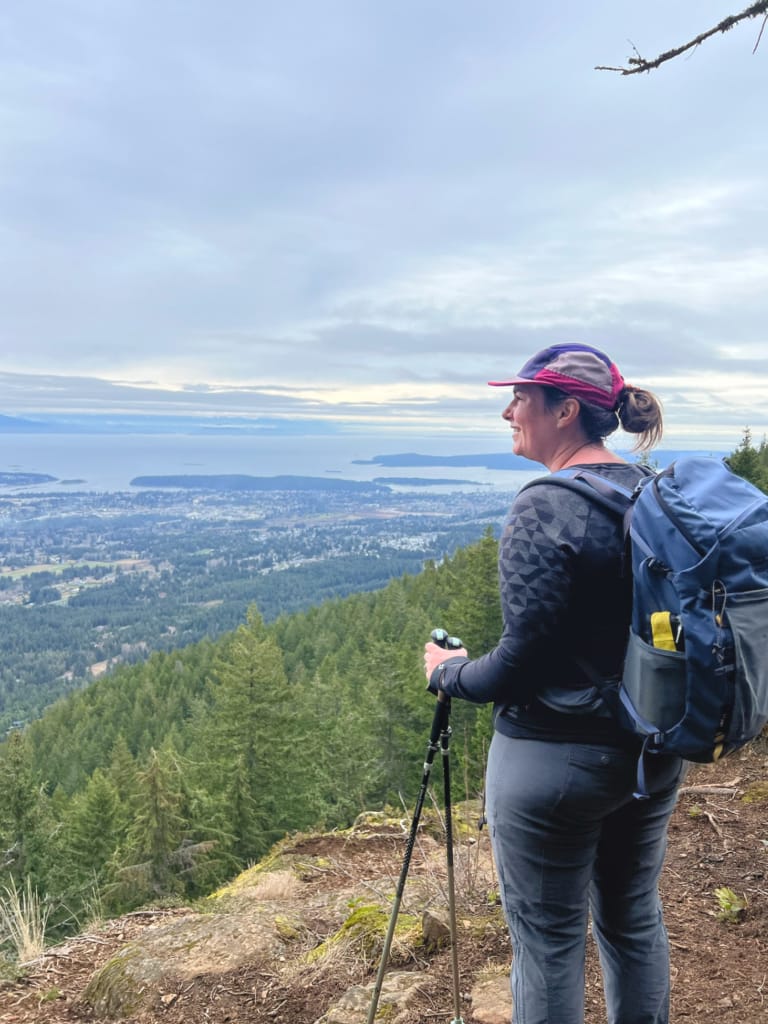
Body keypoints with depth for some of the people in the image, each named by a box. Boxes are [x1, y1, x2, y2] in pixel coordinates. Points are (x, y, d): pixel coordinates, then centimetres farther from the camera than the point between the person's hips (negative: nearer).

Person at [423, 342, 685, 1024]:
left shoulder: (544, 509, -20)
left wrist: (447, 673, -3)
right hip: (656, 750, 8)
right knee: (634, 917, 23)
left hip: (556, 758, -7)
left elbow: (522, 664, -20)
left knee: (548, 937, 10)